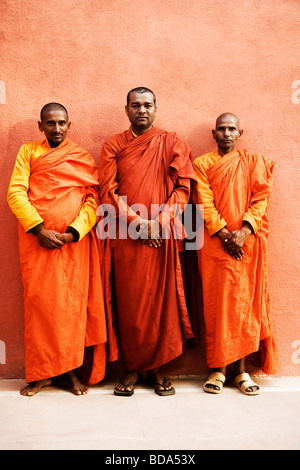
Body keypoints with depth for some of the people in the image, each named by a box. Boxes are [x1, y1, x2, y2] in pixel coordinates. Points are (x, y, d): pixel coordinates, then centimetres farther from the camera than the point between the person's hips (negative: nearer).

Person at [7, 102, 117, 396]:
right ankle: (41, 373, 12)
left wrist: (72, 233, -14)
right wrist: (38, 229, -12)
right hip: (37, 240, 0)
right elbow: (15, 193, 1)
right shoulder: (28, 152, 12)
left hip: (74, 242, 0)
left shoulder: (83, 158, 11)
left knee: (73, 304, 1)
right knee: (39, 302, 1)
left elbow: (93, 200, 0)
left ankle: (72, 370, 13)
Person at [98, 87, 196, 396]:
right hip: (126, 236, 1)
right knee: (129, 301, 3)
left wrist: (159, 222, -12)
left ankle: (157, 368, 15)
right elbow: (108, 191, 1)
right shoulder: (113, 146, 11)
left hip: (163, 235, 0)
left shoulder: (172, 144, 10)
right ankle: (132, 367, 15)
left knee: (162, 298, 2)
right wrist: (136, 221, -11)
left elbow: (183, 187, 1)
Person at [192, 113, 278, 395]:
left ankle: (241, 369, 10)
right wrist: (224, 234, -14)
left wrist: (244, 232, -14)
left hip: (247, 242, 1)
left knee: (245, 301, 1)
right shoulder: (202, 164, 10)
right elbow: (204, 203, -2)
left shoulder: (255, 163, 13)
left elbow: (260, 200, 1)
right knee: (216, 302, -1)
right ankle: (218, 368, 8)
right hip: (214, 242, -1)